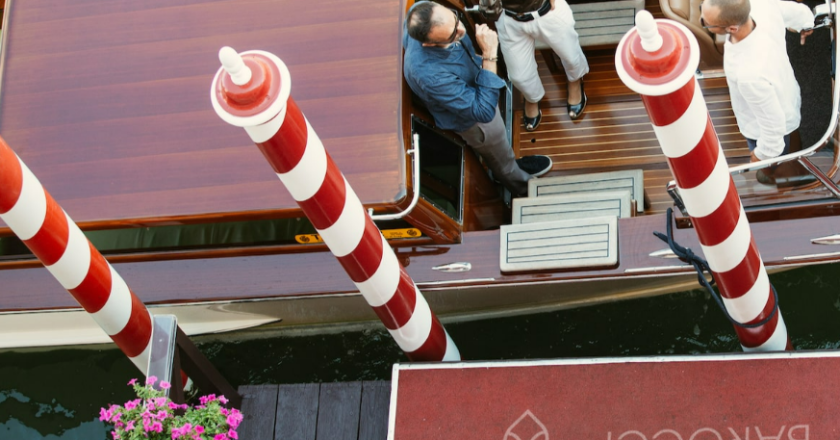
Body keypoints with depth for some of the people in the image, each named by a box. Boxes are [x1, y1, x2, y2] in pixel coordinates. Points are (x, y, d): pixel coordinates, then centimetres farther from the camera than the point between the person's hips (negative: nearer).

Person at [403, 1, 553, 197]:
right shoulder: (430, 75, -50)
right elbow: (484, 111, -39)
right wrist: (489, 56, -43)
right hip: (470, 121, -5)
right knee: (501, 157, 28)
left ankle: (509, 166, 66)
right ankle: (520, 185, 59)